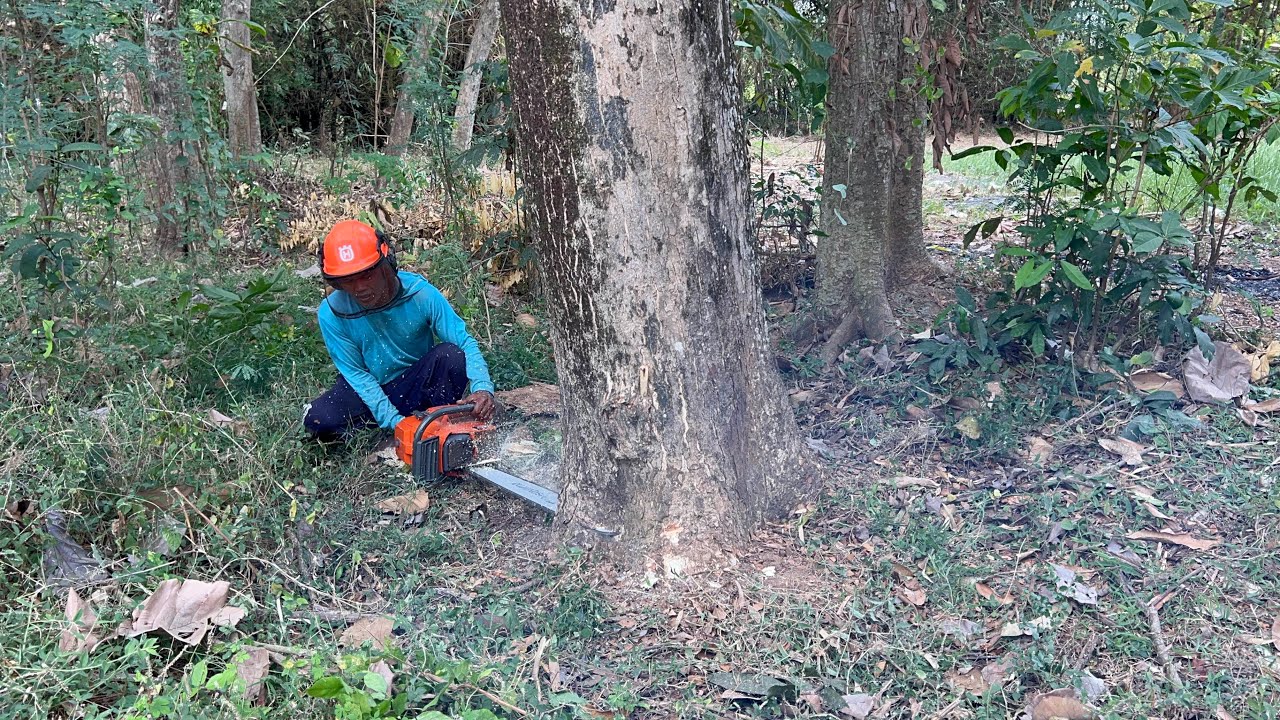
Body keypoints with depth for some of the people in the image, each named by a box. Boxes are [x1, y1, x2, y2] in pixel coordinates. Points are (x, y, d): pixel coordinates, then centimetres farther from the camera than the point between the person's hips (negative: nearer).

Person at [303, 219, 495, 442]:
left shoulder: (420, 293, -22)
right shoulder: (331, 313, -19)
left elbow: (465, 342, -20)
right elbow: (356, 374, -15)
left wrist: (483, 387, -39)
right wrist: (395, 422, -26)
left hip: (416, 384, -1)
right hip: (369, 389, 1)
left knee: (451, 354, -30)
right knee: (318, 420, -27)